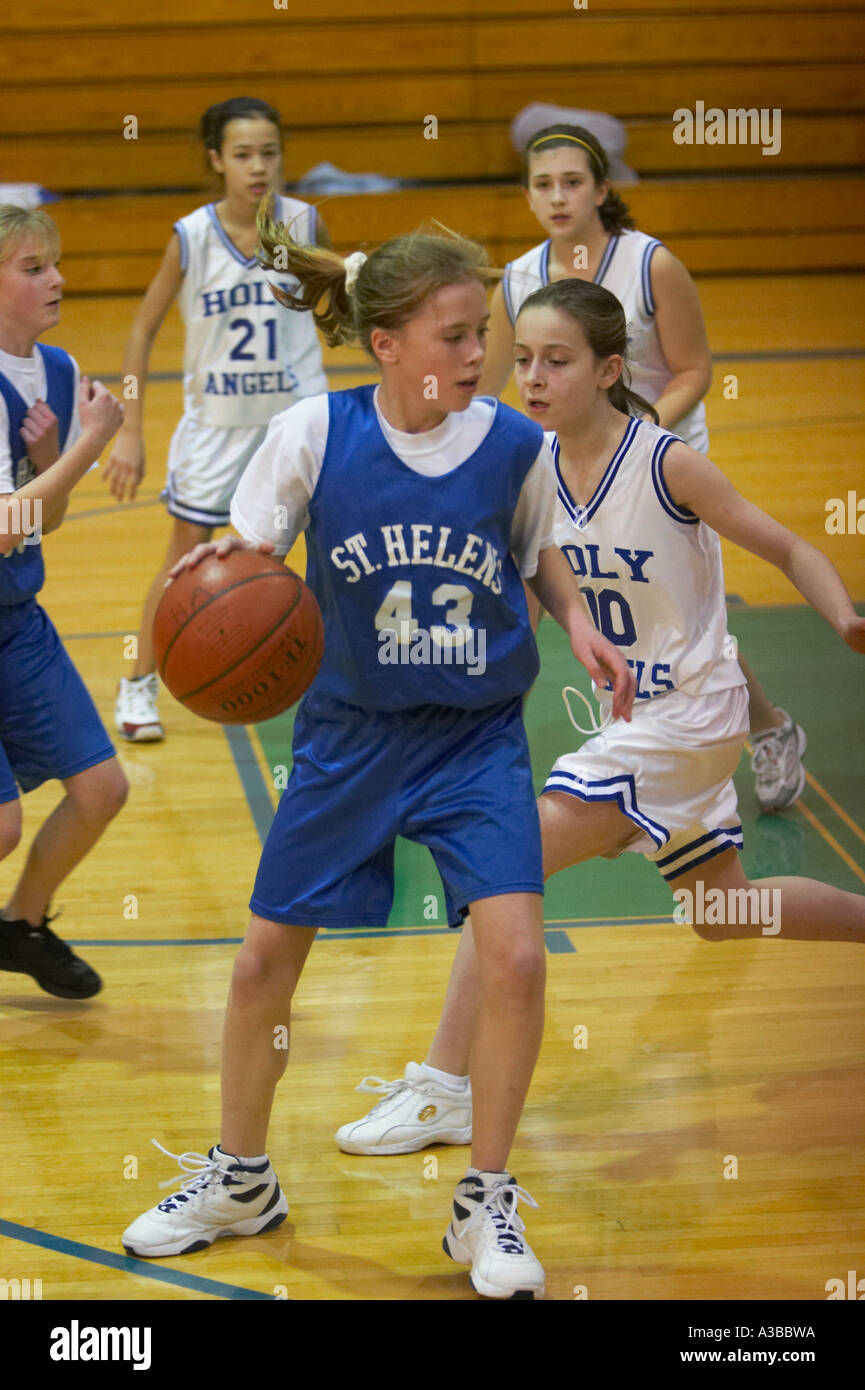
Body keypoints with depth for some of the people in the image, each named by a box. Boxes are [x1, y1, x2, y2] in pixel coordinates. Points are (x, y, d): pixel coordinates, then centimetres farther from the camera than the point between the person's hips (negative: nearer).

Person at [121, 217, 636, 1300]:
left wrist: (578, 626, -6)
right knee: (264, 961, 7)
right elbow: (247, 550, -4)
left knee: (515, 956, -16)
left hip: (476, 735, 0)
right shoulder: (314, 434, -14)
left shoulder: (515, 446, -9)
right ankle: (239, 1179, 33)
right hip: (350, 731, 0)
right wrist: (222, 567, -26)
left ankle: (485, 1204, 5)